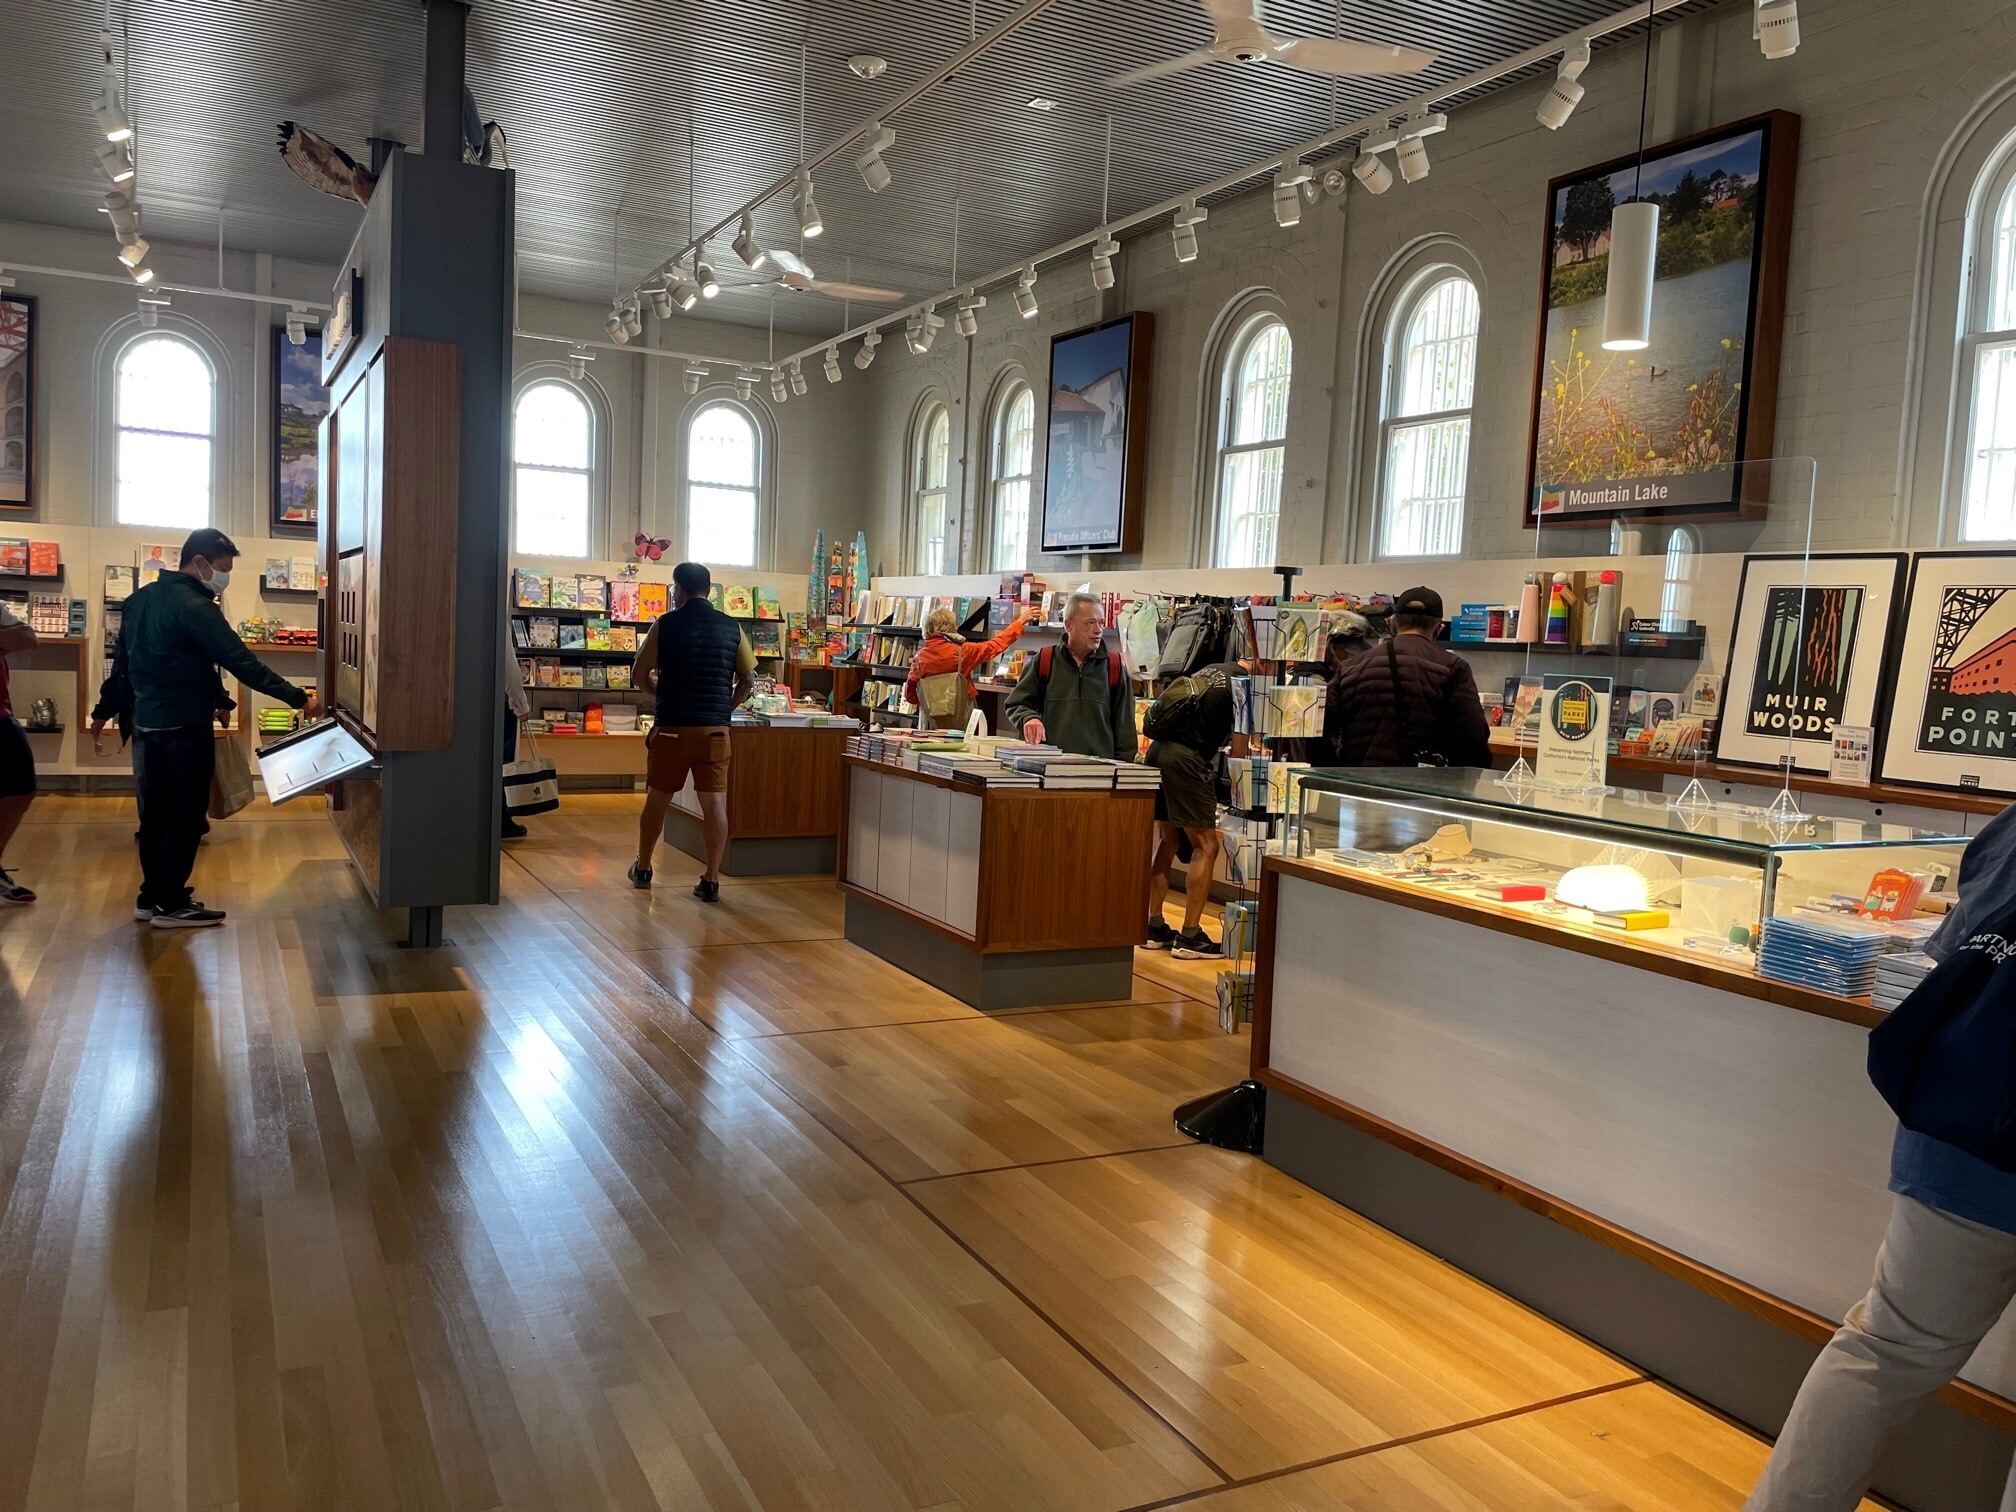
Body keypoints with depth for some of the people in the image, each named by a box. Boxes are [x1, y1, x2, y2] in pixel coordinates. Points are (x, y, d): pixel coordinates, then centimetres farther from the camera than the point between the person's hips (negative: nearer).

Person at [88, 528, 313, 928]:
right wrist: (297, 699, -19)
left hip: (145, 723, 9)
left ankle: (151, 896, 22)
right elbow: (243, 664, -21)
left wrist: (105, 711, 27)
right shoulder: (195, 607, -17)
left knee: (155, 812, 15)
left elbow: (122, 660, 19)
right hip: (184, 727, -9)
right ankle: (171, 904, 4)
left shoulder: (141, 600, 11)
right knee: (185, 815, 0)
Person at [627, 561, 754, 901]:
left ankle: (642, 868, 28)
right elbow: (748, 681, 5)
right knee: (715, 802, 1)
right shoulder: (732, 627, 3)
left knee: (657, 798, 14)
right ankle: (711, 880, 0)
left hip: (672, 726, -1)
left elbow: (639, 677, 0)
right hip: (715, 728, 1)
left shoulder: (666, 624, -4)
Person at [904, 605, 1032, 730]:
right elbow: (994, 646, 3)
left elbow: (910, 697, 3)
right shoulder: (961, 652, -8)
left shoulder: (919, 658, -2)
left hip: (930, 727, 2)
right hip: (960, 724, -2)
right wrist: (1019, 622, 14)